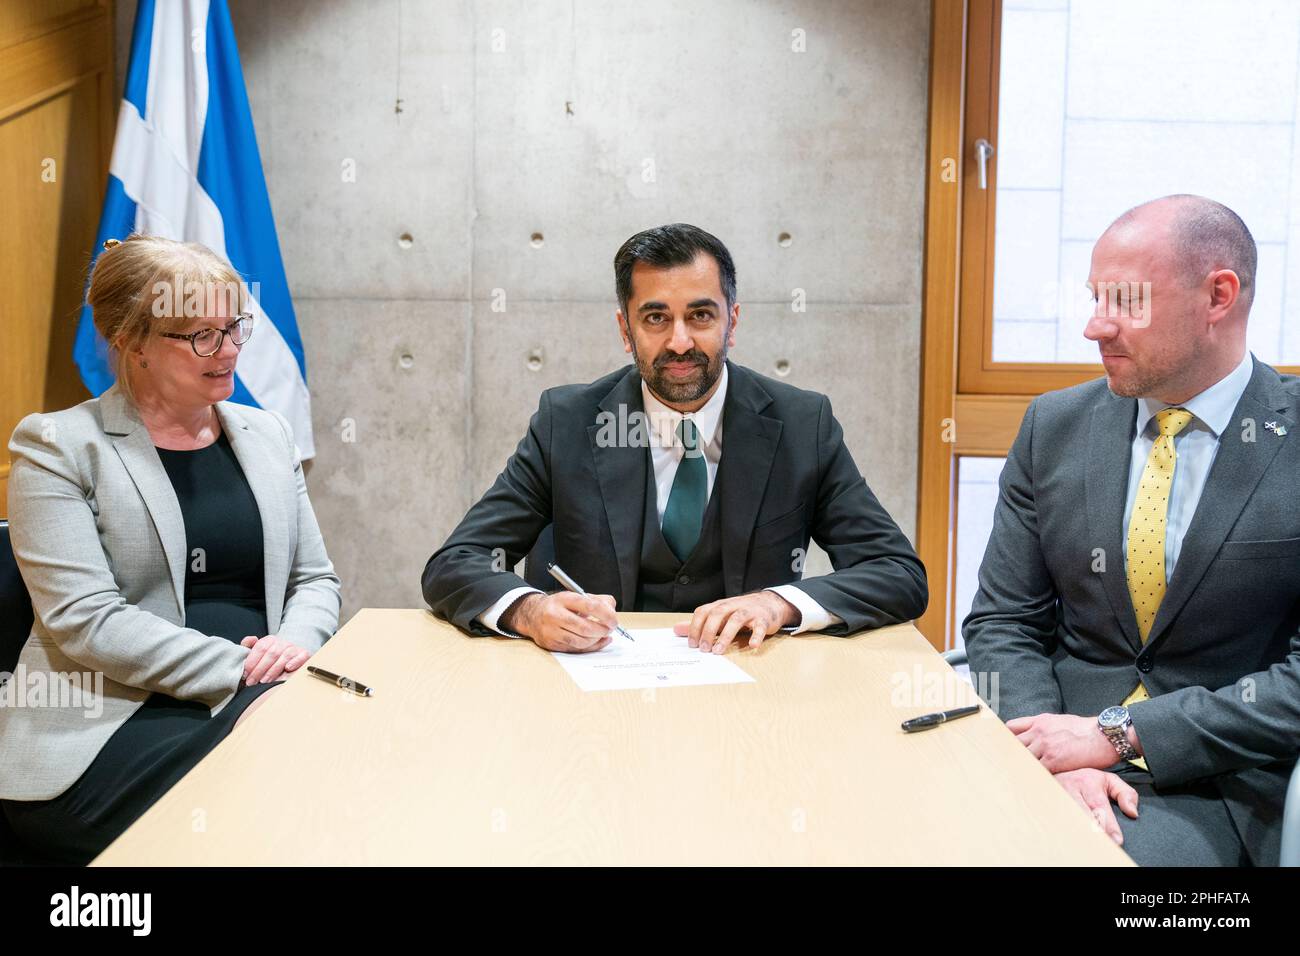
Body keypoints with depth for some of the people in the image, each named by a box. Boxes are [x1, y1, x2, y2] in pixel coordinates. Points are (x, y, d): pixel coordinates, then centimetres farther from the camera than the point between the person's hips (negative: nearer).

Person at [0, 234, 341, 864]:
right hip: (114, 721, -5)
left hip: (258, 695, 5)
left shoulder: (267, 434, 14)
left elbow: (315, 578, 15)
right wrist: (240, 674, -20)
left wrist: (293, 642, -9)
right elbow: (84, 617, -12)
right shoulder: (58, 446, -1)